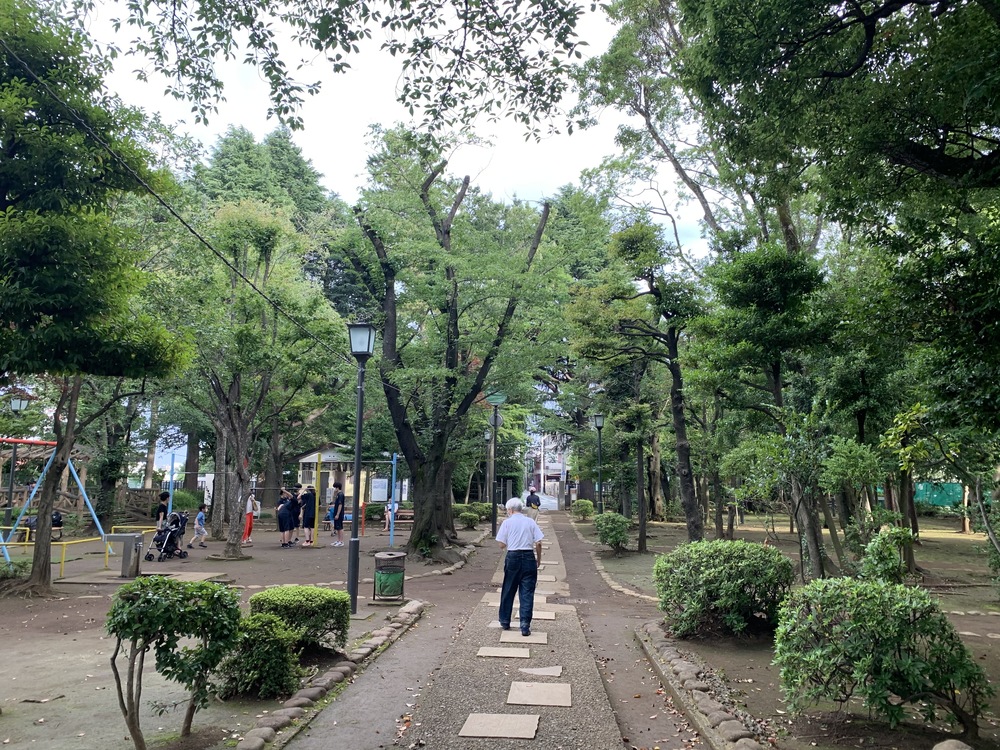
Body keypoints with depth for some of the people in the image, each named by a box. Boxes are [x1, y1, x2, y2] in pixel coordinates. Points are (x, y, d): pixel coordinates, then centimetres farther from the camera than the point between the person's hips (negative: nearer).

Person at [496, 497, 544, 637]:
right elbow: (538, 543, -1)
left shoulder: (507, 522, -1)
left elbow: (502, 545, -2)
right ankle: (525, 626, -1)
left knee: (508, 591, 14)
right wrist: (539, 558, 12)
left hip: (513, 557, -1)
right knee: (527, 592, 3)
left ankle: (505, 621, 26)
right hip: (529, 557, 1)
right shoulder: (530, 521, 4)